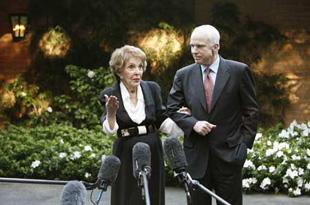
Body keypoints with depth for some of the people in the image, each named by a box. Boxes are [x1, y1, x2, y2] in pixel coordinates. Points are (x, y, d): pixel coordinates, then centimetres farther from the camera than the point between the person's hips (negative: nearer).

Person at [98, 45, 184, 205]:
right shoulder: (110, 95, -6)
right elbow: (109, 129, -16)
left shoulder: (152, 88, 1)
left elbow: (162, 121, 8)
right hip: (126, 156, -2)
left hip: (153, 153, 2)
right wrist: (111, 113, -35)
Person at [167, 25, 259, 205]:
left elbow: (251, 111, 2)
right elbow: (171, 110, 7)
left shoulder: (238, 71, -3)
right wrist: (193, 123, -10)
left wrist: (244, 143, -4)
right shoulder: (183, 75, 4)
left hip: (228, 154, -2)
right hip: (196, 154, 2)